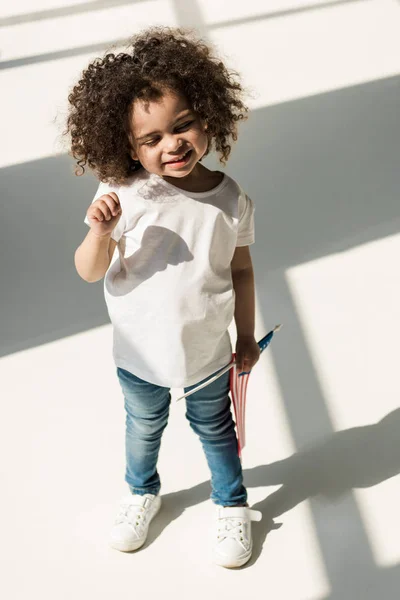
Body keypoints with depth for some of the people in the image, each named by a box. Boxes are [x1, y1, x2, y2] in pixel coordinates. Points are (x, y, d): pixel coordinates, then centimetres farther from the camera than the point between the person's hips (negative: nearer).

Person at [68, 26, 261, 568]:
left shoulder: (231, 200, -15)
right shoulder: (123, 193, -20)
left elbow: (240, 270, -3)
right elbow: (90, 273, -16)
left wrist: (246, 338, 4)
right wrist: (102, 233, -37)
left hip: (208, 353, 0)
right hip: (140, 356, 0)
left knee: (215, 429, 24)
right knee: (143, 429, 26)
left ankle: (232, 504, 50)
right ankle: (142, 493, 56)